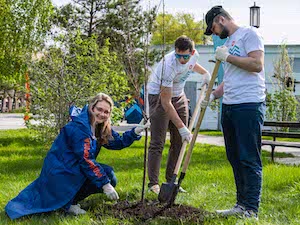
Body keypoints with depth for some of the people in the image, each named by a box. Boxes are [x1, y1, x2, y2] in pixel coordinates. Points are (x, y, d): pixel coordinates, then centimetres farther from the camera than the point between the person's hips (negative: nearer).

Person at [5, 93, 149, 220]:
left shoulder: (100, 127, 6)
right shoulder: (79, 127, -22)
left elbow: (118, 142, 9)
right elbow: (86, 160, -27)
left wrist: (135, 132, -6)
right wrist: (105, 184, -28)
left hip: (75, 167, 10)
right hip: (60, 172, -10)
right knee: (107, 176, -19)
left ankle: (71, 199, 7)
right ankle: (68, 202, -9)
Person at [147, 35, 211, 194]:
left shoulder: (194, 55, -13)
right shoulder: (169, 65, -34)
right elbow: (165, 101, -33)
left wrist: (204, 73, -3)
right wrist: (181, 127, -34)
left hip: (179, 95, 7)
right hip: (159, 96, -7)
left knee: (179, 142, 5)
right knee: (157, 143, -9)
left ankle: (171, 181, 12)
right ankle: (153, 184, -2)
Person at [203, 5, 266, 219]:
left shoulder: (249, 33, -3)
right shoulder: (228, 43, 23)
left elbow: (257, 64, -16)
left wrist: (227, 57, -11)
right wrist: (214, 94, 14)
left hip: (249, 105, -9)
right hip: (229, 106, 9)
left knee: (249, 159, -7)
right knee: (235, 159, 10)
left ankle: (251, 209, -5)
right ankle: (241, 205, 16)